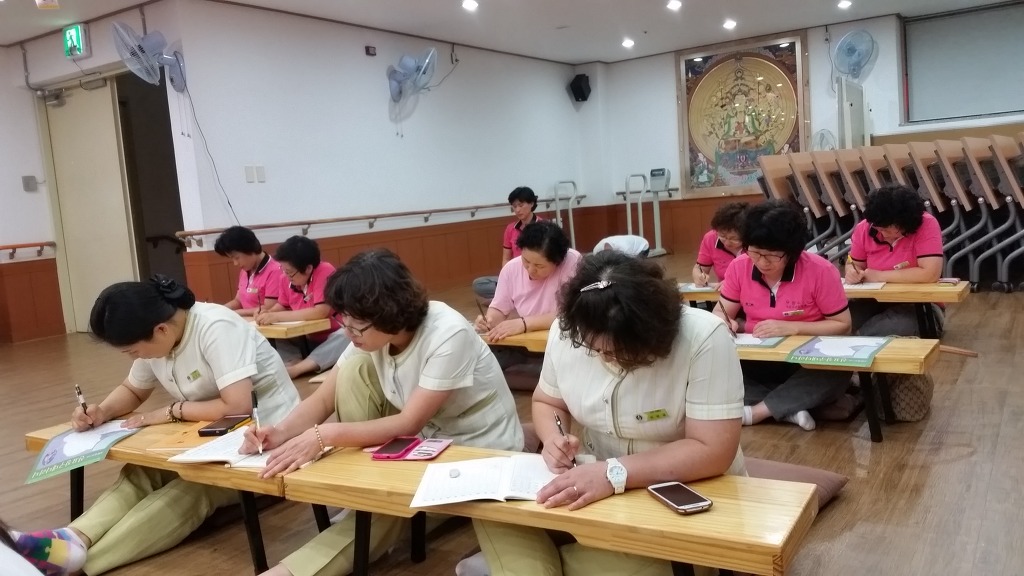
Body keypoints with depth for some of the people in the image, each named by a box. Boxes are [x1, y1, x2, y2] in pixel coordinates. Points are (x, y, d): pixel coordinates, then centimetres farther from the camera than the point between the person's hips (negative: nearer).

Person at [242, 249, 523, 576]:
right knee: (355, 370, -15)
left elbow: (410, 424, -31)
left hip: (481, 449, -6)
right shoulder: (370, 332, -11)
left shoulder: (448, 335, -30)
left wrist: (324, 436, -37)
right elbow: (324, 400, -7)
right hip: (425, 435, 6)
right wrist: (281, 433, -26)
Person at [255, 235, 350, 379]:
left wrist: (277, 317, -29)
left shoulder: (324, 273, -23)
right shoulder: (287, 278, -6)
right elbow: (282, 305, 13)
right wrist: (268, 313, -10)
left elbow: (320, 312, -32)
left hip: (331, 339, -5)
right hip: (305, 340, 5)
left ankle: (295, 369, -36)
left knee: (346, 337, -37)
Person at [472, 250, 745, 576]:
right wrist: (553, 438, -16)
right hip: (594, 483, 4)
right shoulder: (566, 331, -10)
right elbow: (547, 402, 7)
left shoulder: (703, 339, -25)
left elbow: (713, 450, -26)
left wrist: (615, 473, -34)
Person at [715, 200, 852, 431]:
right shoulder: (739, 267, -8)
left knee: (836, 376, -36)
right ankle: (787, 408, -21)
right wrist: (724, 322, -23)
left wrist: (792, 328, -23)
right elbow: (721, 312, 2)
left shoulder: (820, 271, -17)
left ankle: (753, 412, -25)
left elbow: (843, 325, -10)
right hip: (755, 362, 3)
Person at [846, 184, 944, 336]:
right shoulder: (864, 228, -5)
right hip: (875, 302, 3)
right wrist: (852, 272, -16)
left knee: (901, 326, -36)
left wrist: (880, 276, -20)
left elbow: (930, 273, -26)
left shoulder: (926, 225, -16)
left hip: (918, 304, -2)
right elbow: (853, 263, 10)